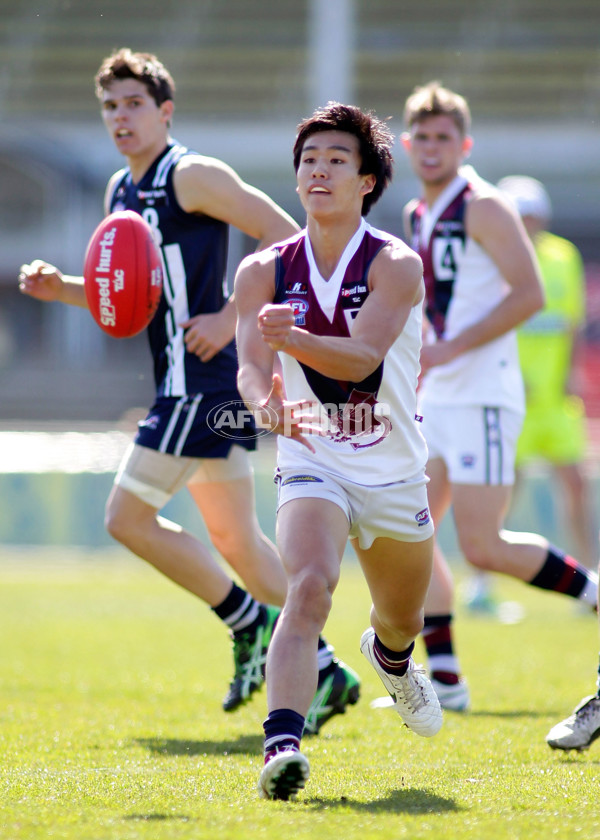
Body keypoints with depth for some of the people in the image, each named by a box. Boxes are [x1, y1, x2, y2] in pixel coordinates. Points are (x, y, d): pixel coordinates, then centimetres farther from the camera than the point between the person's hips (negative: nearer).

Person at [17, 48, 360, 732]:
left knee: (128, 516, -9)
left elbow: (287, 238, -13)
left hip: (202, 376, -10)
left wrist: (231, 317, -18)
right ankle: (325, 671, 14)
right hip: (189, 380, 10)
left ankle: (253, 624, 0)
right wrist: (61, 288, 8)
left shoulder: (193, 176, -10)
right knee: (234, 537, 11)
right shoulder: (120, 190, 16)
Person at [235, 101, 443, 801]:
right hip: (311, 464, -1)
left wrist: (292, 337, -47)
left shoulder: (395, 265, -12)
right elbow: (251, 369, -15)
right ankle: (282, 743, -41)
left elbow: (362, 356, -27)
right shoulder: (263, 271, -4)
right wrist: (269, 402, -40)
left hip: (393, 472, 1)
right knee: (308, 587, -30)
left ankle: (389, 656, 59)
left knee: (401, 623, 21)